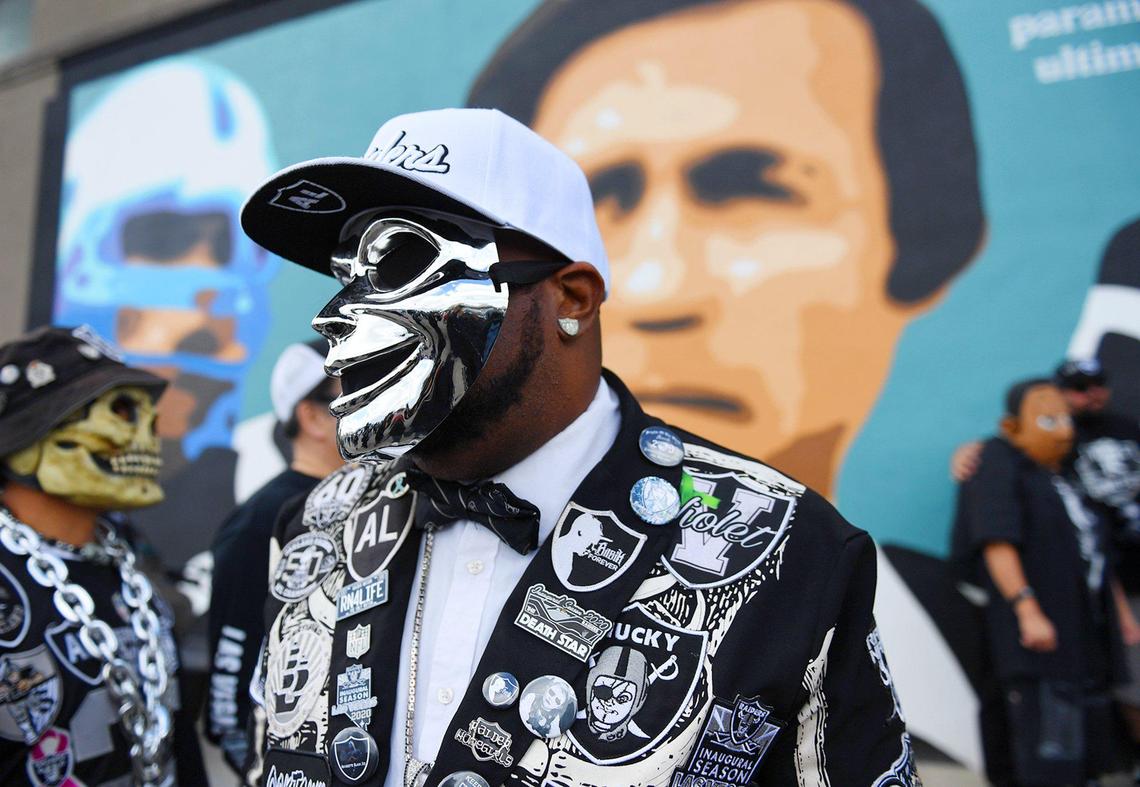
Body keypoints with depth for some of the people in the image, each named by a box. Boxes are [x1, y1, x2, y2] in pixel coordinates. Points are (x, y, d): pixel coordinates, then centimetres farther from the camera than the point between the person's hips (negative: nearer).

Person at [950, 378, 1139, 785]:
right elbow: (997, 543, -17)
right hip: (1037, 639, -9)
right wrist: (1027, 610, -25)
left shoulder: (1065, 477, 19)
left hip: (1086, 639, 9)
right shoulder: (998, 464, -6)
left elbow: (1097, 554, 26)